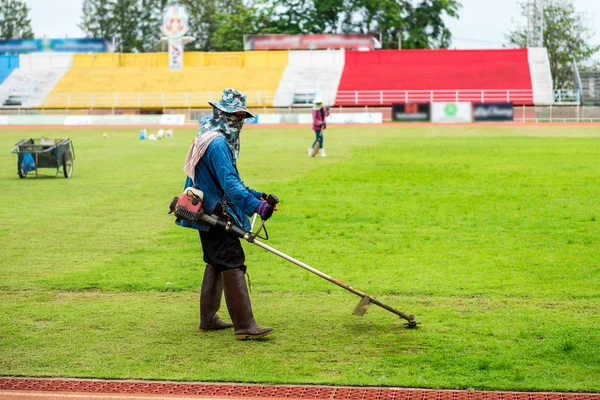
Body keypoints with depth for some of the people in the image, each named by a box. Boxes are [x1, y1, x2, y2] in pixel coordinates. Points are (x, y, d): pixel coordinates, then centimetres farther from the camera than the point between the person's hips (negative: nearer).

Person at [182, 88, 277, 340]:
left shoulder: (220, 140, 15)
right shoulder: (217, 143, -19)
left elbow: (228, 180, 22)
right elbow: (229, 182, -30)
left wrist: (256, 195, 14)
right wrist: (255, 205, -39)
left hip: (209, 214, 11)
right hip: (216, 216, -11)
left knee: (216, 264, 19)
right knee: (233, 266, -13)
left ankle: (208, 319, 26)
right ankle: (245, 326, -15)